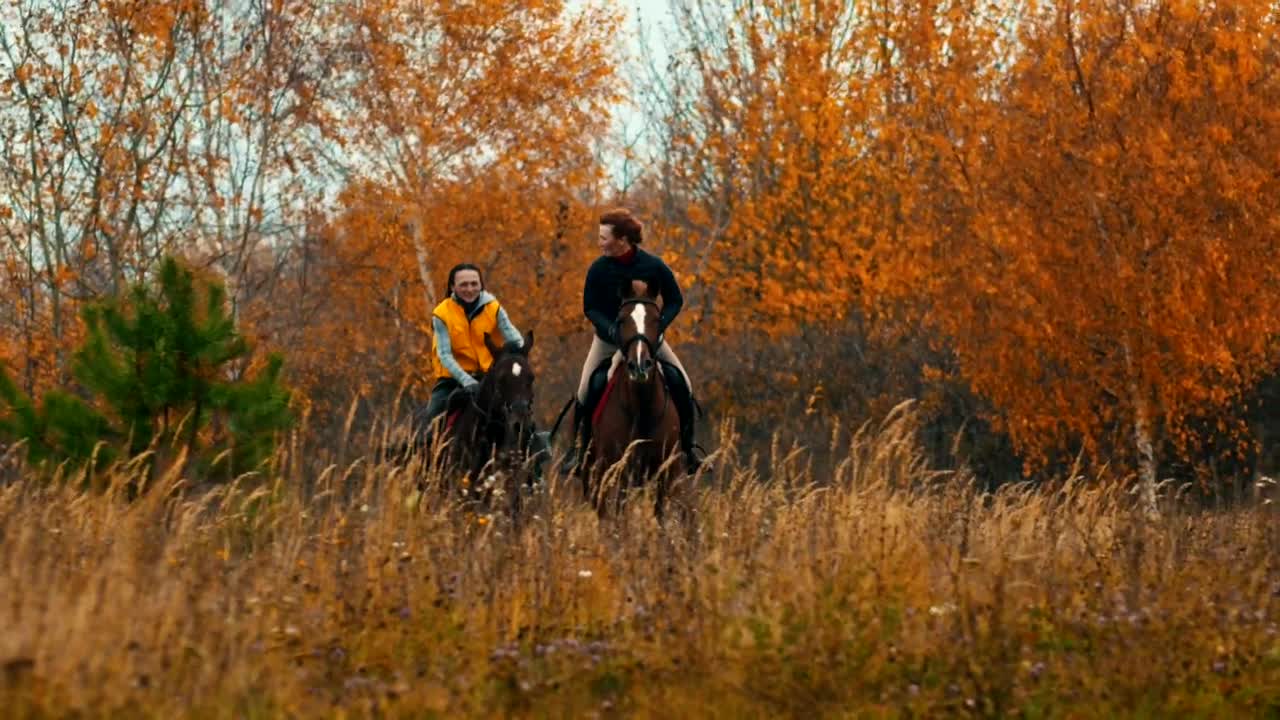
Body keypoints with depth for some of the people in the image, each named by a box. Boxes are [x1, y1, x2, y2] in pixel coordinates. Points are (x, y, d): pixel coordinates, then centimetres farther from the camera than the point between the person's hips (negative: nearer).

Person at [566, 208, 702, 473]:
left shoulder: (654, 266, -17)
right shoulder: (598, 269, -15)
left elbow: (675, 301, -6)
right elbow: (590, 307, -7)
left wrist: (658, 326, -22)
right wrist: (611, 329, -25)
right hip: (608, 339, 0)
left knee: (683, 387, -9)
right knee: (584, 394, -11)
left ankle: (687, 449, 7)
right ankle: (580, 449, 8)